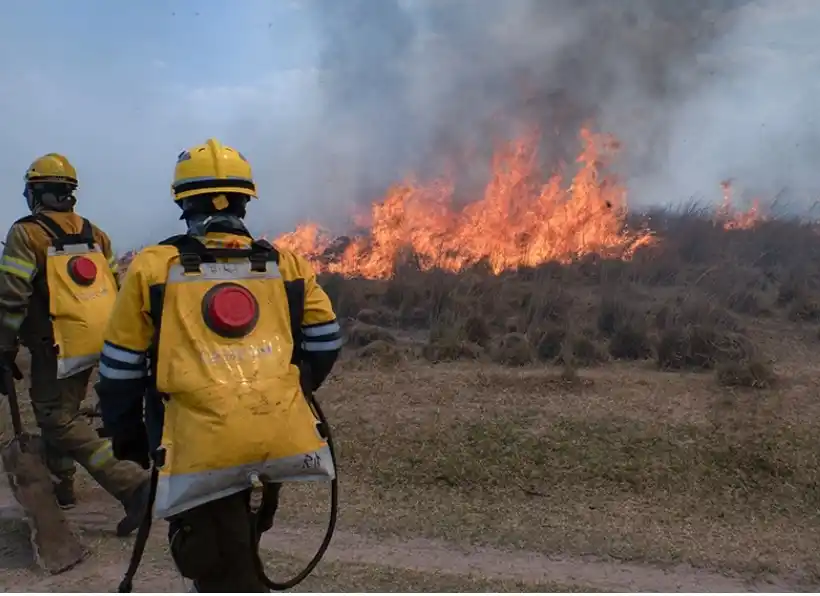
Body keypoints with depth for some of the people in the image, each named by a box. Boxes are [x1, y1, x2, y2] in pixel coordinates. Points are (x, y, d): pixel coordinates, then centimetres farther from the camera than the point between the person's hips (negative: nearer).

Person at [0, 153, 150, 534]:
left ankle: (131, 484, -14)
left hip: (58, 346, -7)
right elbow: (116, 290, 13)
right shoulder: (94, 234, 11)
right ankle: (61, 486, 33)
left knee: (58, 421, -3)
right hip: (97, 343, 7)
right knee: (59, 412, 23)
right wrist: (112, 340, 22)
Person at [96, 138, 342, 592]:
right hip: (278, 441, 4)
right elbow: (325, 341, 10)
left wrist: (128, 438, 20)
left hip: (202, 450, -4)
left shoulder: (152, 267, 1)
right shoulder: (284, 264, 8)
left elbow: (121, 370, 5)